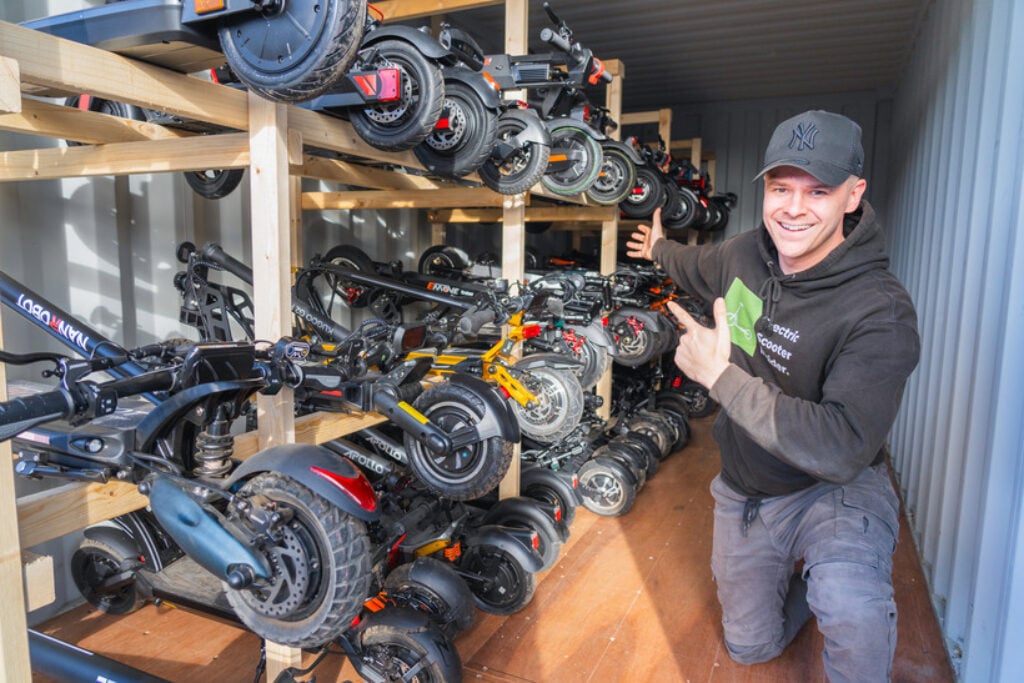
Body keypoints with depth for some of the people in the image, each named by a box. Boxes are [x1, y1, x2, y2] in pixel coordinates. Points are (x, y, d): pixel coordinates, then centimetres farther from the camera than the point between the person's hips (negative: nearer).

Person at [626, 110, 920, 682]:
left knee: (851, 612, -38)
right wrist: (661, 248, 37)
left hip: (835, 489, -5)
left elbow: (843, 450, -36)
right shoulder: (745, 253, -9)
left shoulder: (881, 312, -28)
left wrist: (722, 377, -34)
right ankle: (801, 570, 44)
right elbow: (700, 266, 17)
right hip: (746, 491, 5)